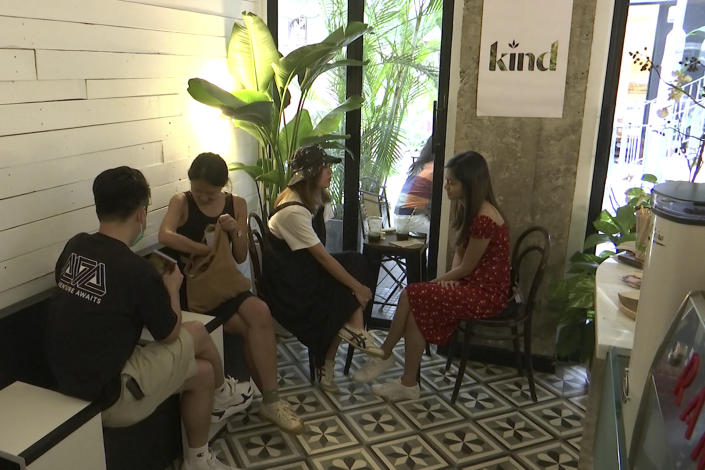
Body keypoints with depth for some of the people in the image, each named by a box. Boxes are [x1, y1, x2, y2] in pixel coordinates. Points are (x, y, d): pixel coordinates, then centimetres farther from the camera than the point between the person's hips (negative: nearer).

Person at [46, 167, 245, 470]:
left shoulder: (73, 248, -3)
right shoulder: (137, 271, -23)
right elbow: (170, 335, -6)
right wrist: (172, 288, 11)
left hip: (67, 381, 7)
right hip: (107, 398, -7)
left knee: (202, 372, 18)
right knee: (197, 334, 7)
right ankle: (222, 394, 36)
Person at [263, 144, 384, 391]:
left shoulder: (308, 200, 6)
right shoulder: (293, 211, -24)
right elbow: (323, 257, -24)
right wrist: (358, 287, -21)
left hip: (304, 270, 9)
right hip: (289, 285, -9)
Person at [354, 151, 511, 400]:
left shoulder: (484, 218, -24)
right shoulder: (468, 208, 7)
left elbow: (466, 267, -17)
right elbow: (459, 251, 14)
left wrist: (439, 281, -2)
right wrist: (449, 279, -4)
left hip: (487, 293, -9)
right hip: (474, 284, 9)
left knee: (413, 297, -16)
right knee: (417, 308, -10)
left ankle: (384, 356, 1)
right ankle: (408, 384, -4)